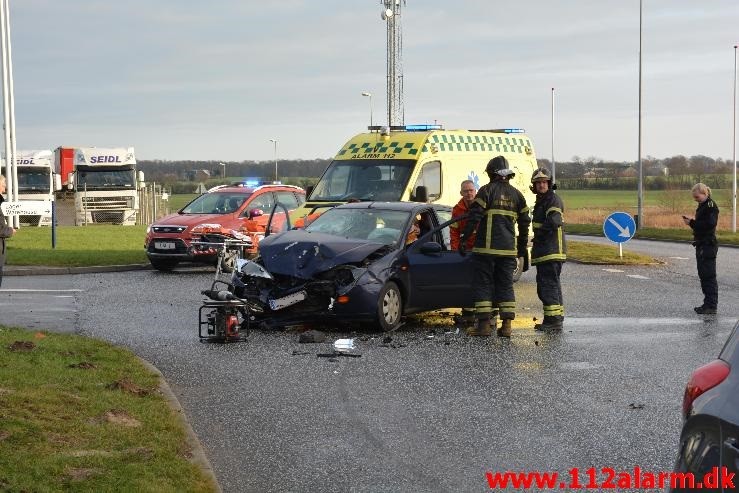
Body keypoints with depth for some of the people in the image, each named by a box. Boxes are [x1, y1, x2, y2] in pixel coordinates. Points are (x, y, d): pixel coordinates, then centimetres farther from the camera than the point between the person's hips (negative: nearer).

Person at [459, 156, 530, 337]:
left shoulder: (487, 190, -4)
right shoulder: (516, 195, 12)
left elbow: (474, 217, -11)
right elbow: (525, 223, 17)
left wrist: (463, 239, -7)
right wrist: (522, 248, 26)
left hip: (486, 248, -5)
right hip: (508, 250, 5)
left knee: (482, 284, 1)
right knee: (506, 285, 10)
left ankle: (484, 324, -3)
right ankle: (506, 325, 5)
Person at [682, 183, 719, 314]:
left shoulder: (711, 206, -13)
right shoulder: (702, 206, 16)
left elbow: (709, 224, -22)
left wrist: (692, 223, -16)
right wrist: (691, 221, 2)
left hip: (708, 245, -10)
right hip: (702, 244, 10)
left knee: (709, 275, -7)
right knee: (703, 275, 13)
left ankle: (711, 306, -4)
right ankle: (708, 304, 20)